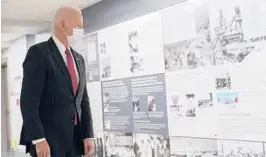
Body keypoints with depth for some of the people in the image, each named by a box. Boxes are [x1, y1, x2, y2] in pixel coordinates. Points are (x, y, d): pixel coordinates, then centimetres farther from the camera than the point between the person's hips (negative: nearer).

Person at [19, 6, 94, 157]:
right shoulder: (39, 52, -8)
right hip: (47, 139, -7)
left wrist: (88, 135, 6)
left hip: (75, 139, 7)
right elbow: (28, 101, -14)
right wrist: (38, 139, -20)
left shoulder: (79, 59, 15)